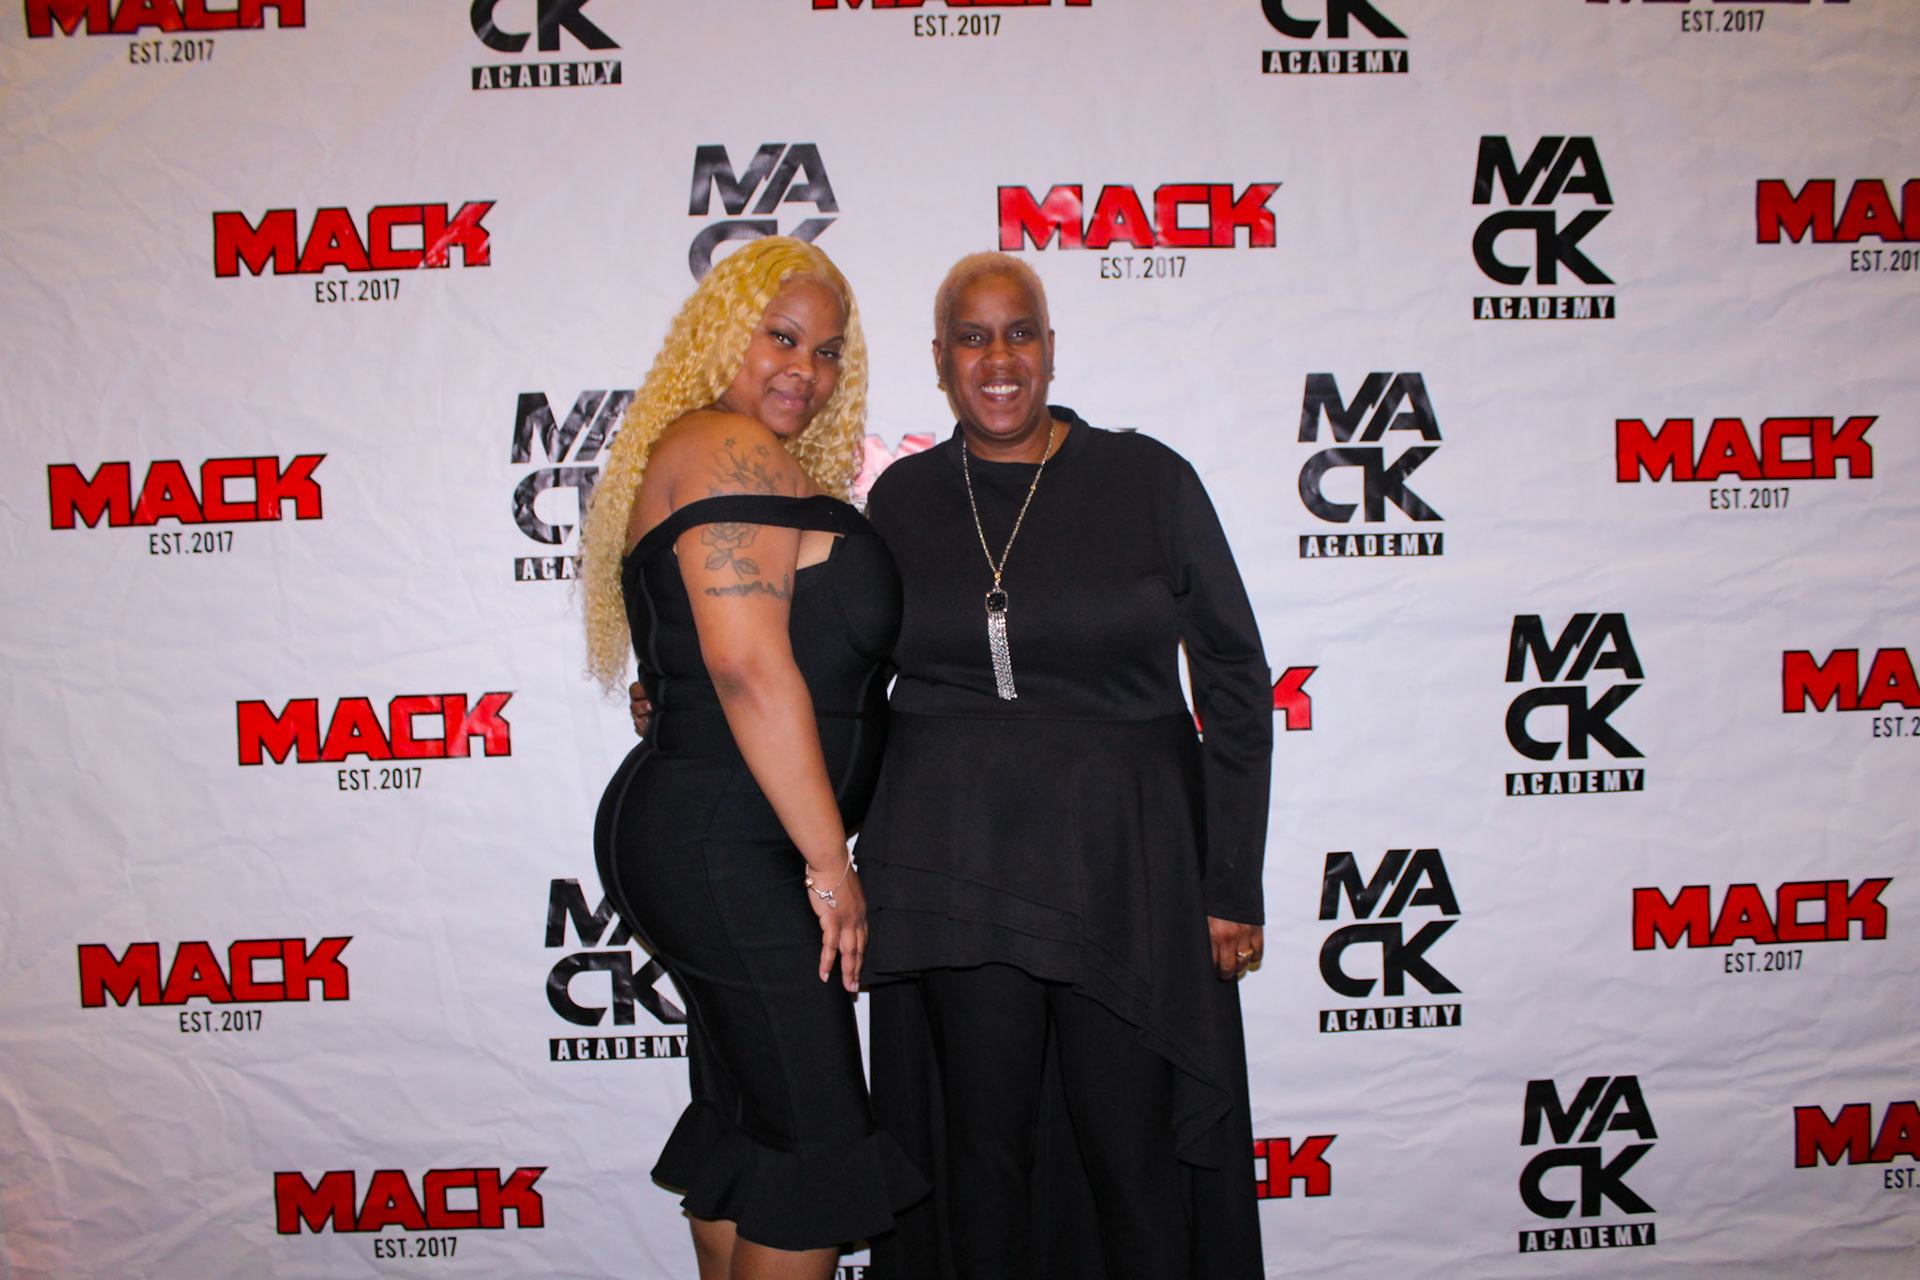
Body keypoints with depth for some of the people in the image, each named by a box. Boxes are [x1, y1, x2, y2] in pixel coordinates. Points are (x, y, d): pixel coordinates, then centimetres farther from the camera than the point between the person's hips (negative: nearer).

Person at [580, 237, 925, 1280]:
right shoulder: (730, 447, -11)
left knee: (742, 1131, 18)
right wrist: (830, 861, -17)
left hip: (696, 845, 10)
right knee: (815, 1145, -2)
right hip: (728, 851, -10)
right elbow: (748, 664, -22)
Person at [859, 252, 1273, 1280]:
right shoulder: (903, 498, 6)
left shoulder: (1148, 481, -1)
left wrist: (1234, 886, -4)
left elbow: (1236, 685, 0)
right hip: (955, 873, 2)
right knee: (982, 1142, 10)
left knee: (1135, 1150, 4)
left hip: (1125, 867, -2)